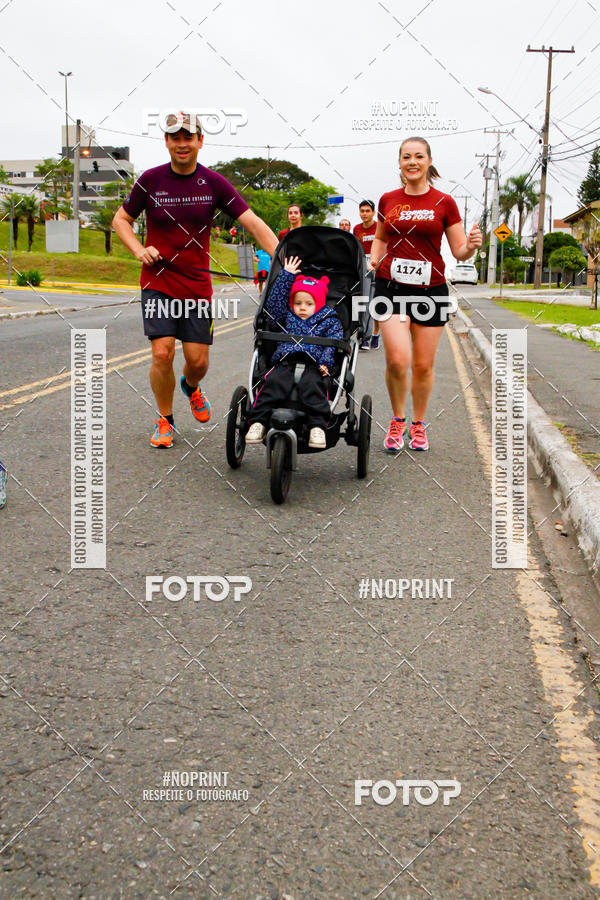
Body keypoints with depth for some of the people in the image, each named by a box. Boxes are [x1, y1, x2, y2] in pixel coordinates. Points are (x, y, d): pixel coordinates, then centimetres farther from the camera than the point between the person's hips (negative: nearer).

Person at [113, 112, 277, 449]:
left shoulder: (214, 183, -2)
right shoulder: (151, 180, -3)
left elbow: (253, 222, -6)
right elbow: (121, 220, 9)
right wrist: (140, 250, -9)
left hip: (197, 284, 1)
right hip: (158, 282, -1)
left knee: (198, 360, 0)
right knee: (163, 353, -14)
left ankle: (190, 386, 38)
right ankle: (165, 420, 10)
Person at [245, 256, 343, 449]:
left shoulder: (329, 321, 18)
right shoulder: (287, 317, 26)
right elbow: (274, 302, 18)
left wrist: (326, 362, -11)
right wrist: (286, 275, 17)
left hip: (313, 364, -2)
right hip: (285, 362, 2)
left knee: (312, 385, -34)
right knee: (273, 382, -28)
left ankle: (318, 426, -37)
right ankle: (258, 421, -31)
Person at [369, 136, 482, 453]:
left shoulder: (444, 203, 2)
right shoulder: (388, 200, 7)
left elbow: (459, 251, 3)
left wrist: (471, 246, -19)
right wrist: (374, 259, 3)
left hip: (431, 289, 0)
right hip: (391, 286, 0)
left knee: (423, 365, 4)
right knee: (397, 359, -15)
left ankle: (418, 424, 25)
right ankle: (398, 420, 9)